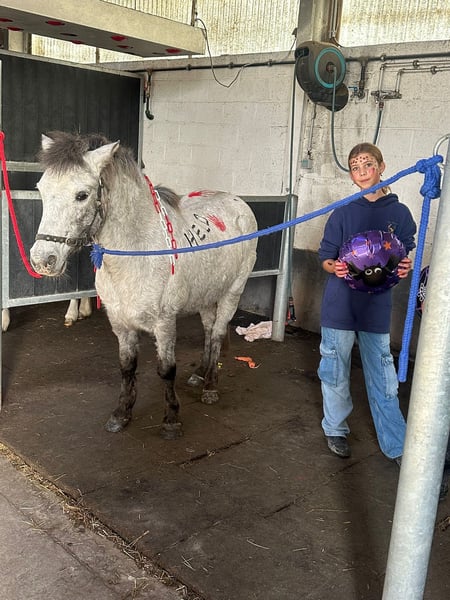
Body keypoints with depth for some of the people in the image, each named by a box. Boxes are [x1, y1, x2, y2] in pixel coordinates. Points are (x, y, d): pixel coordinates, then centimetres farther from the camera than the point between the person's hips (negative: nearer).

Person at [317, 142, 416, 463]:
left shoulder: (400, 213, 2)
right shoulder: (344, 213, 0)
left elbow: (407, 257, 8)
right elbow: (325, 257, 3)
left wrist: (406, 267, -15)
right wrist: (335, 267, -19)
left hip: (377, 307, 0)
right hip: (341, 304, 0)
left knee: (383, 377, 5)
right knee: (335, 372, 10)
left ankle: (397, 446, 17)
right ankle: (336, 430, 30)